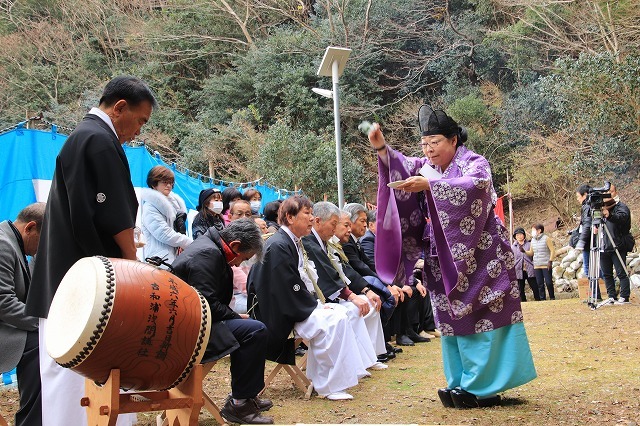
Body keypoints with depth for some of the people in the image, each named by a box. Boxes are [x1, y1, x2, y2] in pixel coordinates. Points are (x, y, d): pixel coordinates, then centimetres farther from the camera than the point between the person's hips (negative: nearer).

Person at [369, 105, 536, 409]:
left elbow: (474, 186, -30)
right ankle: (463, 385, 15)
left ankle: (479, 387, 2)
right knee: (452, 321, 8)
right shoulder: (427, 166, 11)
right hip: (444, 260, 7)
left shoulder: (475, 163, -8)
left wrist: (429, 185, -40)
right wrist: (381, 148, -25)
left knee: (481, 319, -4)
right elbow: (402, 166, -6)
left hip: (478, 257, -6)